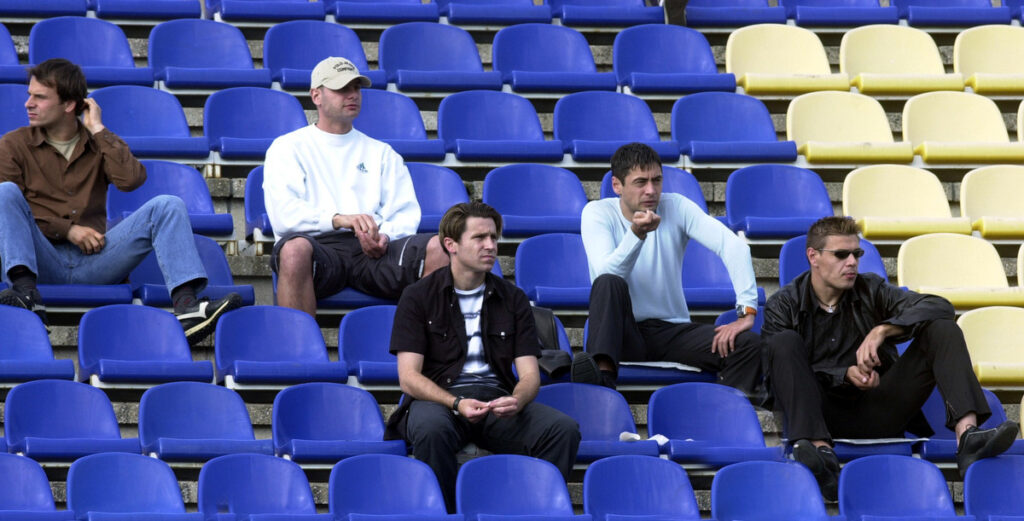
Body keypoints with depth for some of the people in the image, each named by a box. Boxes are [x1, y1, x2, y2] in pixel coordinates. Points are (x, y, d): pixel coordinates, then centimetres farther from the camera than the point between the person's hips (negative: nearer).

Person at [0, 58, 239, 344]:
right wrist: (67, 229, -10)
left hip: (92, 261, 2)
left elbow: (130, 180, -3)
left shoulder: (100, 144, 18)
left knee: (167, 206, -15)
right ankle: (26, 290, -47)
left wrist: (99, 131, 1)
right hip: (44, 261, -2)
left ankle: (187, 305, -38)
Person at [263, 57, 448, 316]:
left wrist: (384, 236, -9)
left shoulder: (381, 153, 29)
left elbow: (406, 214, 16)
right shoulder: (287, 147, 17)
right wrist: (338, 219, -18)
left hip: (373, 250, 3)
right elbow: (283, 215, -1)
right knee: (295, 249, -41)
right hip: (319, 244, -3)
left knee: (439, 249, -27)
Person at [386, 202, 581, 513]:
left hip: (497, 397, 3)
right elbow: (408, 378, -4)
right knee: (431, 429, -40)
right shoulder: (418, 297, 5)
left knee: (564, 429, -25)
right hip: (438, 397, -3)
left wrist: (516, 401, -18)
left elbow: (529, 375, 8)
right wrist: (457, 403, -22)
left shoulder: (513, 300, 14)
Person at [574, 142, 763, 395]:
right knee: (609, 284, -35)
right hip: (623, 333, -2)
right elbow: (606, 273, -21)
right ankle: (602, 374, -50)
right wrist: (637, 234, -38)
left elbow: (733, 246, -11)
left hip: (673, 330, 2)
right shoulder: (597, 213, -5)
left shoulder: (677, 207, 0)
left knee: (751, 345, -22)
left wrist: (746, 312, -23)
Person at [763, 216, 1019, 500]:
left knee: (941, 328, -11)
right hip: (821, 417, -2)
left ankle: (967, 436, -39)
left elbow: (939, 306, -2)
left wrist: (882, 330, -18)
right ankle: (819, 449, -47)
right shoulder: (783, 306, 5)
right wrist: (846, 375, -19)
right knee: (784, 341, -25)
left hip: (876, 414, 2)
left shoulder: (871, 290, 11)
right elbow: (785, 371, -5)